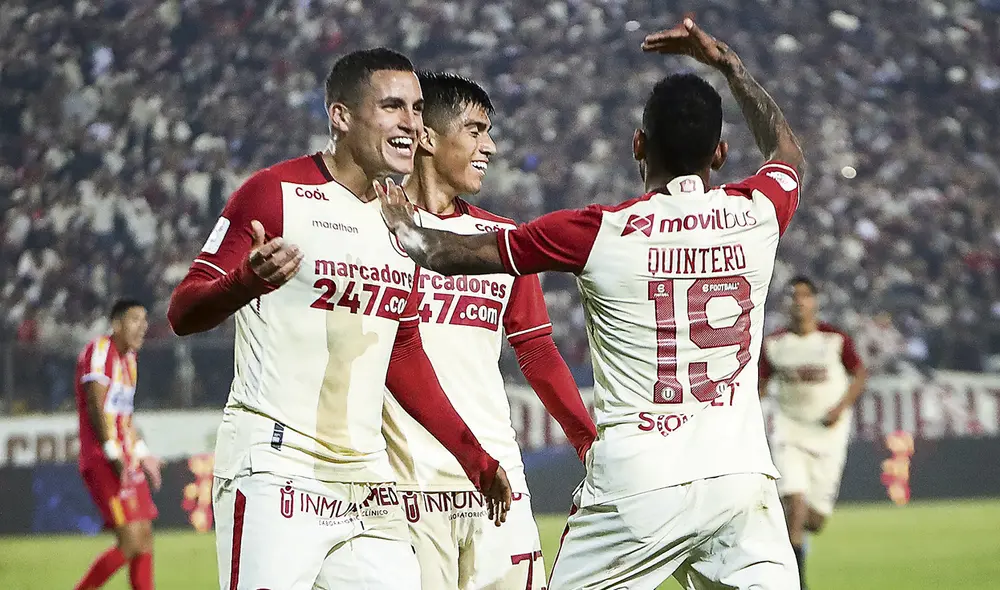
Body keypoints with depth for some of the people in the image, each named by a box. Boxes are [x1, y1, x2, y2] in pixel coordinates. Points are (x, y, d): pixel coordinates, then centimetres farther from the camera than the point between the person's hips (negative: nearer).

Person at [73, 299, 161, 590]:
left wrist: (142, 454, 23)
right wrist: (113, 455, -23)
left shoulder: (129, 359, 18)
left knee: (145, 539, 8)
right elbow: (96, 407, -18)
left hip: (127, 462, 10)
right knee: (130, 543, -14)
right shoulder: (99, 351, -11)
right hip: (104, 463, -10)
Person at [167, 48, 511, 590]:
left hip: (363, 475, 7)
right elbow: (183, 313, -10)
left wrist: (476, 460, 23)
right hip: (274, 464, -7)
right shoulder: (276, 192, -5)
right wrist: (248, 280, -31)